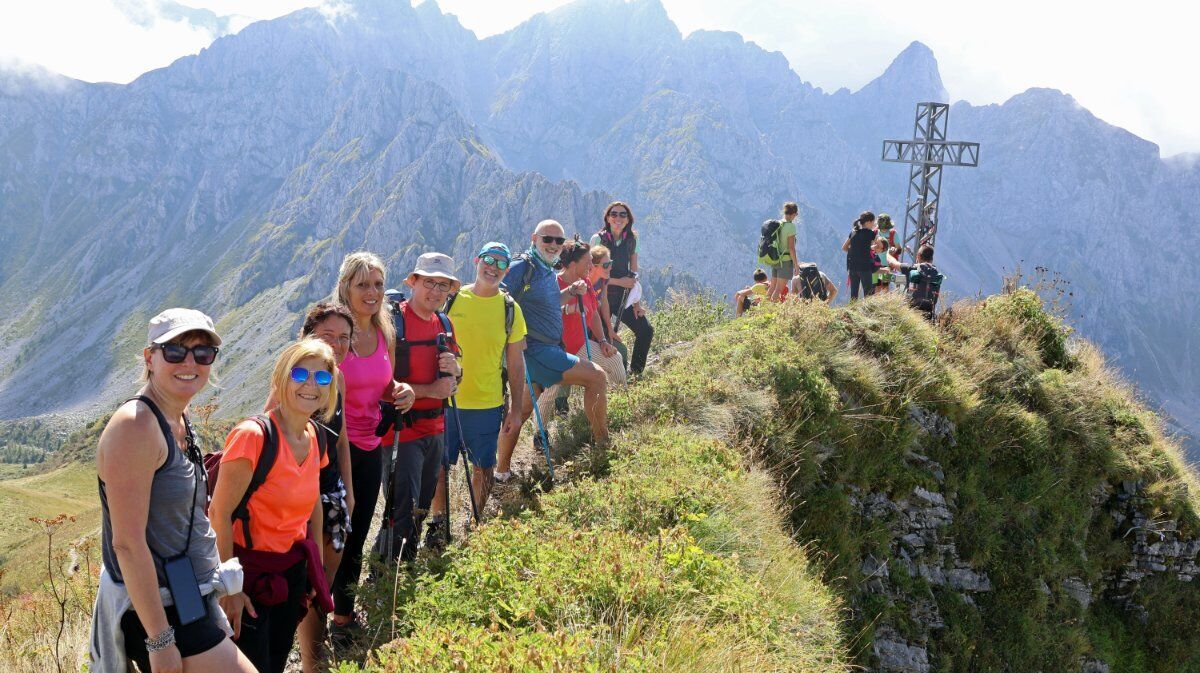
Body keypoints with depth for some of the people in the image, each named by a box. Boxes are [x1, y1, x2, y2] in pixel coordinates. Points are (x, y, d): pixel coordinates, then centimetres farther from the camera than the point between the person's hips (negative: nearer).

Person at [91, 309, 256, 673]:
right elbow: (128, 543, -23)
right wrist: (161, 641, -22)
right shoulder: (135, 425, -19)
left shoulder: (178, 421, 8)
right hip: (160, 611, -9)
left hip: (189, 600, 9)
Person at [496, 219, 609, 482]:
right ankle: (602, 444, -1)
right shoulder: (522, 267, -13)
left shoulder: (548, 271, 15)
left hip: (548, 349, 10)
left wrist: (571, 292, 10)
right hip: (534, 350, -10)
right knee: (596, 376, -12)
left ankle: (501, 471, 22)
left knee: (522, 410, 14)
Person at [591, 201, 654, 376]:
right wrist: (619, 281, -14)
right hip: (603, 297, -4)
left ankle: (635, 373, 14)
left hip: (624, 297, 5)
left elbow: (633, 274, 7)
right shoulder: (598, 239, -9)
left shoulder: (631, 239, 5)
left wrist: (636, 304, 2)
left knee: (646, 331, -2)